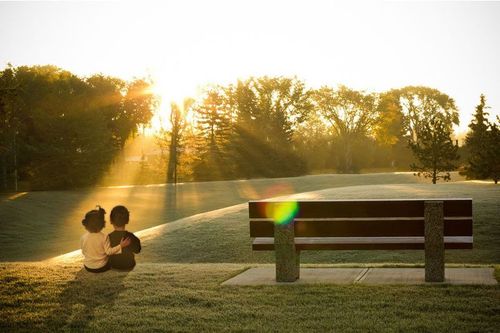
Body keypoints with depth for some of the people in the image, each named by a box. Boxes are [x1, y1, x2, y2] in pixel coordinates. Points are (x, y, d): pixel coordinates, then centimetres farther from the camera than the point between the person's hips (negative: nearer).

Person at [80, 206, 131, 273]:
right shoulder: (104, 237, -21)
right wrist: (121, 246, -22)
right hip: (102, 267, -4)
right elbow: (109, 251, -20)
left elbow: (83, 252, 2)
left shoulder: (83, 238, -11)